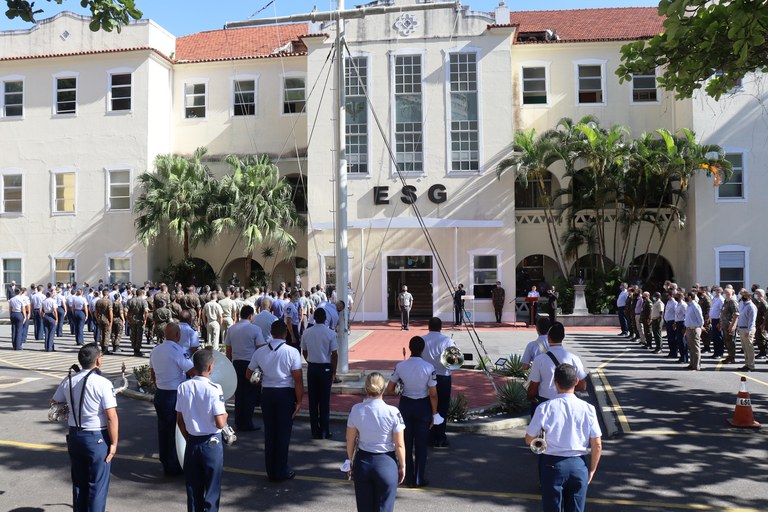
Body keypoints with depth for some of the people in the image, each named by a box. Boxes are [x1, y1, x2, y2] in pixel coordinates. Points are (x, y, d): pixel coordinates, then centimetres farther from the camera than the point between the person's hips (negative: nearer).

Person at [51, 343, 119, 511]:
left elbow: (54, 403, 16)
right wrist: (114, 443, -11)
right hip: (97, 438, -6)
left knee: (79, 482, 19)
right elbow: (111, 417, -19)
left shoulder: (68, 382, -1)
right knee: (98, 485, 5)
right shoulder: (103, 383, -18)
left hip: (74, 436, 6)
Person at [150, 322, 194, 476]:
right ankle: (173, 467, 15)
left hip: (160, 394, 8)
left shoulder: (155, 351, 4)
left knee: (163, 429, 18)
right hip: (175, 396, -8)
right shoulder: (177, 352, -20)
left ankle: (165, 462, 32)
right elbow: (193, 372, -21)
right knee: (175, 431, 5)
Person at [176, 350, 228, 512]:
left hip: (192, 443, 4)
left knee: (193, 488, 16)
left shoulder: (183, 387, -4)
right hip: (212, 443, -4)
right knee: (212, 488, 9)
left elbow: (179, 420, 4)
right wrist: (225, 415, 2)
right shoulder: (214, 389, -19)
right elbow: (220, 424, -20)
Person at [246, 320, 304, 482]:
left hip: (267, 393, 4)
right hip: (286, 394, -3)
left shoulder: (259, 352, -1)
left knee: (269, 432, 13)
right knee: (283, 433, 6)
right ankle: (281, 472, 14)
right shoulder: (292, 352, -12)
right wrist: (299, 401, -6)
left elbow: (248, 375, 9)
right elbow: (298, 379, -14)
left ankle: (271, 471, 23)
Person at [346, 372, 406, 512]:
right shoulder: (393, 412, -16)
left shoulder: (356, 410, -8)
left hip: (362, 462, 3)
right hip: (386, 463, -2)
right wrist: (402, 466, 5)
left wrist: (351, 461, 16)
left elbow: (350, 440, 2)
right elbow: (399, 445, -10)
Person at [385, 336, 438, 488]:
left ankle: (408, 478, 24)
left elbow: (389, 390, -3)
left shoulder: (400, 366, -10)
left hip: (405, 404, 2)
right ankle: (419, 479, 18)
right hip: (423, 406, -2)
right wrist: (434, 413, 0)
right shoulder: (429, 368, -15)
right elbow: (433, 394, -11)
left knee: (406, 442, 15)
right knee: (421, 444, 11)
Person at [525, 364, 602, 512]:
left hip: (552, 465, -2)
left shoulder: (545, 408, -13)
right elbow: (597, 445, -4)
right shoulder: (587, 408, -9)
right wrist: (592, 470, 10)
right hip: (578, 465, 2)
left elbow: (529, 440, -4)